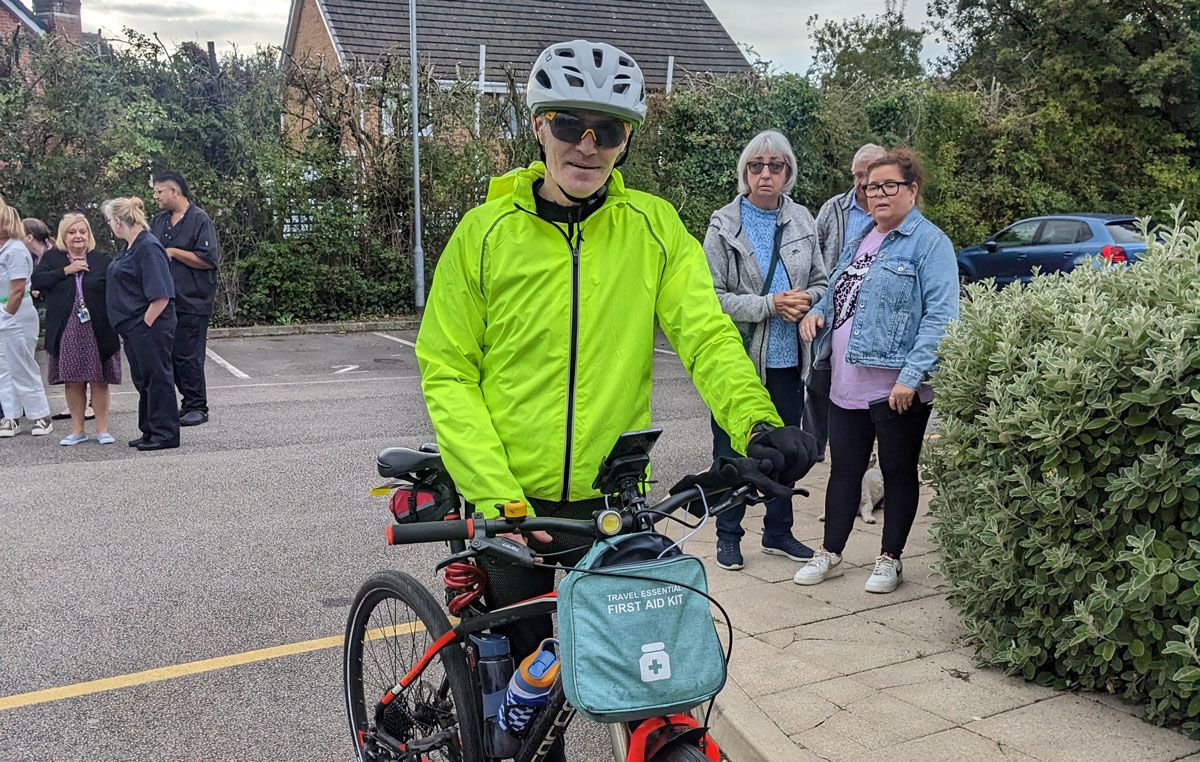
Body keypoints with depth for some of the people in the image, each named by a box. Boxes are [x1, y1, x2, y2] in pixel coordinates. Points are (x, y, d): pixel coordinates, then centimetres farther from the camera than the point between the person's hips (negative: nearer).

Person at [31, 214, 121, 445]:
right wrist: (66, 271, -13)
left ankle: (102, 429, 11)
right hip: (66, 332, 1)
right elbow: (36, 280, -8)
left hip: (97, 331, -1)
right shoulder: (52, 258, 7)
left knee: (99, 380, 2)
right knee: (72, 381, 7)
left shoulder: (101, 260, 4)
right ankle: (77, 430, 17)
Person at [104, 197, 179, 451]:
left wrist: (145, 325, -17)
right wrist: (137, 328, 16)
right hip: (133, 329, 10)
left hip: (150, 327, -10)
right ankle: (150, 432, 26)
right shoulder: (130, 247, 13)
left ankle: (165, 434, 7)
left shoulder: (148, 248, -17)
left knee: (158, 378, -1)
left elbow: (161, 297, -22)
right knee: (142, 380, 16)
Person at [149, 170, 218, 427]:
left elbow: (208, 260, -16)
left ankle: (197, 408, 3)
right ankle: (189, 403, 20)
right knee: (168, 356, 10)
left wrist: (173, 252, -13)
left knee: (187, 357, -7)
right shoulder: (158, 221, 16)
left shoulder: (200, 220, -7)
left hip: (191, 303, -8)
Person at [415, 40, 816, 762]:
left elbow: (705, 333, -10)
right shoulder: (486, 230, -5)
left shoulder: (655, 227, -2)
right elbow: (447, 372, -6)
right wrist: (495, 497, -17)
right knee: (520, 672, 14)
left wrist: (756, 419, -30)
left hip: (615, 495, 1)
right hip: (513, 498, 0)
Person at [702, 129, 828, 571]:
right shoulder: (724, 224, -8)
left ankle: (778, 533, 31)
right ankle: (728, 536, 23)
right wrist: (769, 305, -20)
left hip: (788, 357, 4)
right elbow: (712, 297, -13)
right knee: (732, 451, 8)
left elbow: (821, 282, 12)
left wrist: (806, 300, -10)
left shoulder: (802, 221, 4)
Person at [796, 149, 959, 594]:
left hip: (897, 388, -7)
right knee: (844, 469, 14)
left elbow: (941, 315, -17)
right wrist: (816, 313, 4)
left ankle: (890, 559, 23)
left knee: (898, 472, 9)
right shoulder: (859, 239, 15)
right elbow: (838, 293, 26)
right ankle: (830, 554, 26)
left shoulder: (929, 241, -9)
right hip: (847, 383, 7)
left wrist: (911, 375, -23)